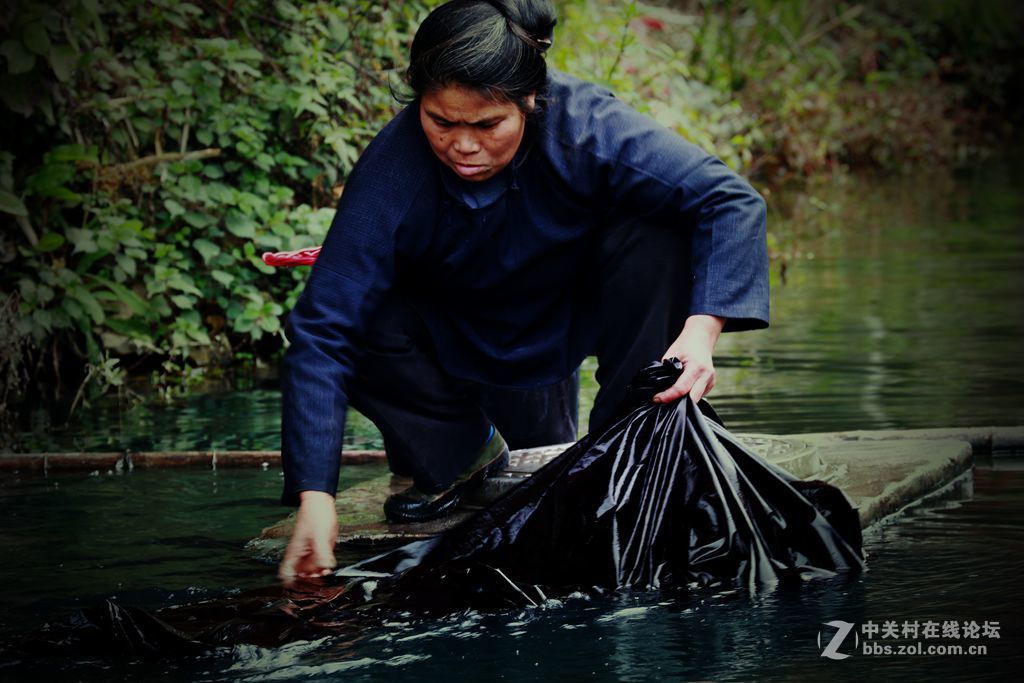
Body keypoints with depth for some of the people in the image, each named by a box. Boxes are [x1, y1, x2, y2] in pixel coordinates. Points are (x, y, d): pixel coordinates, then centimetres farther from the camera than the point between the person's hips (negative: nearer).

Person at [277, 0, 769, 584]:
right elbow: (322, 332, -35)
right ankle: (464, 454, 3)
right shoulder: (390, 172, -33)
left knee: (658, 235, -28)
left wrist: (700, 332, -49)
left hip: (575, 315, 0)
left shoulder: (587, 127, -33)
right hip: (458, 342, 0)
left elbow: (733, 202, -32)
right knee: (364, 325, -28)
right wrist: (315, 501, -44)